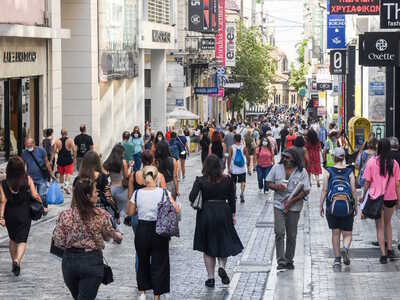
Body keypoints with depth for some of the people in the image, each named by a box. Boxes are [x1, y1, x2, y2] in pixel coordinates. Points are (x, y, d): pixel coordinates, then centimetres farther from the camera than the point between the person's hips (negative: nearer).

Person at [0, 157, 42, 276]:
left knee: (12, 239, 20)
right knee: (22, 240, 2)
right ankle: (17, 260, -21)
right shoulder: (28, 180, -10)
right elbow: (35, 196, -8)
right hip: (24, 214, -1)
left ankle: (14, 262, 27)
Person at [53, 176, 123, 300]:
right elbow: (108, 235, 5)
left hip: (70, 261, 3)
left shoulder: (65, 216, -11)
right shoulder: (101, 215, -13)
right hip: (92, 261, -2)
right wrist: (118, 236, 27)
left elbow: (58, 242, -7)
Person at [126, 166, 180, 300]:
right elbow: (176, 210, -12)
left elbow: (130, 212, 0)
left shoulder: (137, 194, -7)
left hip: (142, 230, 2)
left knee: (142, 261, 20)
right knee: (159, 263, 8)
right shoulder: (164, 193, -11)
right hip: (159, 231, -2)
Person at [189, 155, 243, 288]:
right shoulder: (227, 180, -4)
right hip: (223, 212, 1)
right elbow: (232, 199, 1)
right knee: (224, 242, 17)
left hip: (206, 214, -1)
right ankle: (222, 267, -7)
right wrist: (233, 214, 11)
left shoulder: (200, 181, -11)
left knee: (207, 247, 11)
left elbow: (192, 198, -16)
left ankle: (211, 278, 12)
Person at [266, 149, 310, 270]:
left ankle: (289, 260, 20)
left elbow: (306, 191, -5)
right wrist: (276, 187, -13)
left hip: (294, 207, 0)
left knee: (291, 235, 7)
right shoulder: (276, 168, 3)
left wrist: (292, 201, -12)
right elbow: (268, 183, 10)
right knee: (279, 233, -12)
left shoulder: (302, 172, -4)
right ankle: (281, 261, -10)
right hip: (279, 205, 0)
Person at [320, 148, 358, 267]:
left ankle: (337, 258, 11)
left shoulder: (328, 172, -2)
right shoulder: (349, 172, -1)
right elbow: (354, 190, -2)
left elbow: (324, 189, -3)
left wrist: (321, 205, 4)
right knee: (347, 233, 8)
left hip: (332, 206, 0)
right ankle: (346, 248, -21)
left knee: (335, 233, 12)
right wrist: (356, 206, 8)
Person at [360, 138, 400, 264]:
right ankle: (390, 250, 18)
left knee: (380, 226, 7)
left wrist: (363, 196, 8)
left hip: (376, 197, -1)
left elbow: (367, 182, -6)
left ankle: (383, 254, 2)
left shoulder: (371, 162, -8)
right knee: (388, 223, 23)